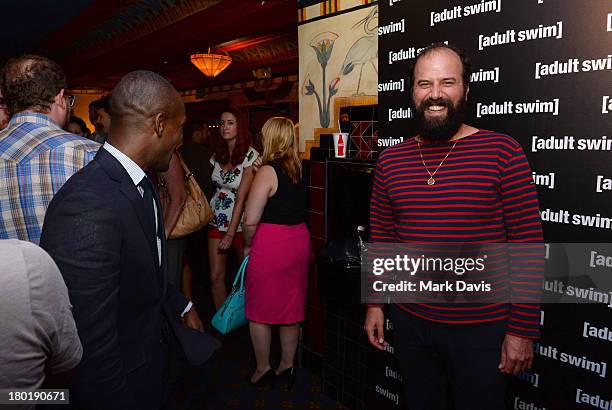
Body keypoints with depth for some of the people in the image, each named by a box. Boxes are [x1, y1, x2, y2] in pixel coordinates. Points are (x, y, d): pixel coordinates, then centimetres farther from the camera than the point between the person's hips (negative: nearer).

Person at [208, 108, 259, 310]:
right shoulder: (218, 154, 6)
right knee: (216, 277, 2)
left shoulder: (250, 155, -11)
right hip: (217, 219, 5)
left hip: (240, 221, -4)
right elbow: (217, 187, 13)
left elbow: (242, 197, -16)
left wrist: (230, 233, -18)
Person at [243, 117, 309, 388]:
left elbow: (250, 221, -18)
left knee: (260, 311, 11)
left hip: (270, 245, -7)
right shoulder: (298, 168, 5)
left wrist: (248, 244, -1)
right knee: (292, 307, 16)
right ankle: (287, 366, 31)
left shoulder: (268, 171, -15)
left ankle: (263, 369, 25)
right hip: (299, 242, 7)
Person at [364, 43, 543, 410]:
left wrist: (523, 329, -10)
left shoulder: (503, 153, -11)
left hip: (482, 330, -3)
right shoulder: (390, 160, 1)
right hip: (411, 323, 4)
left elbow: (528, 247, -10)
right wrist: (375, 302, 7)